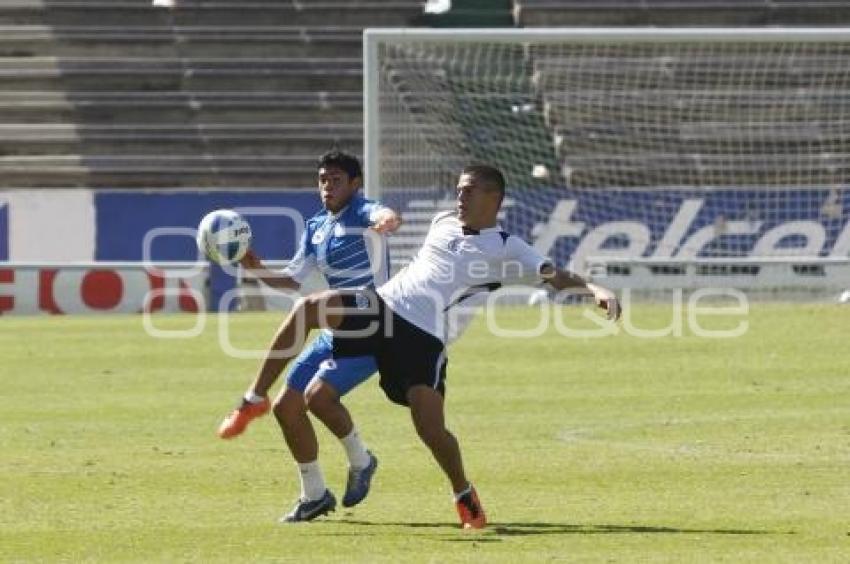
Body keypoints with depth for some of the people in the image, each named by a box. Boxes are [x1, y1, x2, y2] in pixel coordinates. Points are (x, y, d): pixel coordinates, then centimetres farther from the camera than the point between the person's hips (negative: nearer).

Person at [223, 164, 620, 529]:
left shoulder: (506, 249, -1)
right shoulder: (442, 223, 18)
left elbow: (554, 275, -13)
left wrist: (595, 290, -30)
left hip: (425, 338, -4)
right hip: (384, 305, 4)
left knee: (430, 428, -15)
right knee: (308, 309, -20)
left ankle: (464, 495, 15)